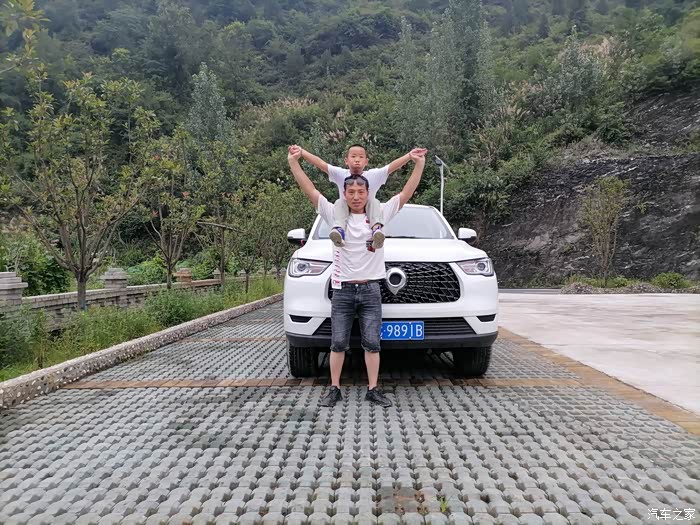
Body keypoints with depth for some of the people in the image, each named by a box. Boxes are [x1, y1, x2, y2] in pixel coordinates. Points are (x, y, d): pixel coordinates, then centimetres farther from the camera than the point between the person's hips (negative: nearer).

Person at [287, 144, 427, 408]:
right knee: (338, 343, 4)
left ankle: (373, 390, 14)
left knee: (372, 343, 3)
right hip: (342, 290, 0)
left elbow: (406, 193, 4)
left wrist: (419, 164, -1)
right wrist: (293, 162, -5)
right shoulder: (335, 215, 4)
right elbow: (310, 190, 1)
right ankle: (334, 389, 16)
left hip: (370, 290, 0)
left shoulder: (380, 215, 6)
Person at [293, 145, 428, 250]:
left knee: (374, 201, -23)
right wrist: (301, 152, -28)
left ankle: (377, 228, -46)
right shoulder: (340, 174, -7)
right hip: (347, 215, 1)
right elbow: (320, 163, -17)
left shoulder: (374, 175, -9)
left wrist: (410, 155, -33)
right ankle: (338, 229, -46)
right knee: (339, 202, -22)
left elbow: (393, 166, -20)